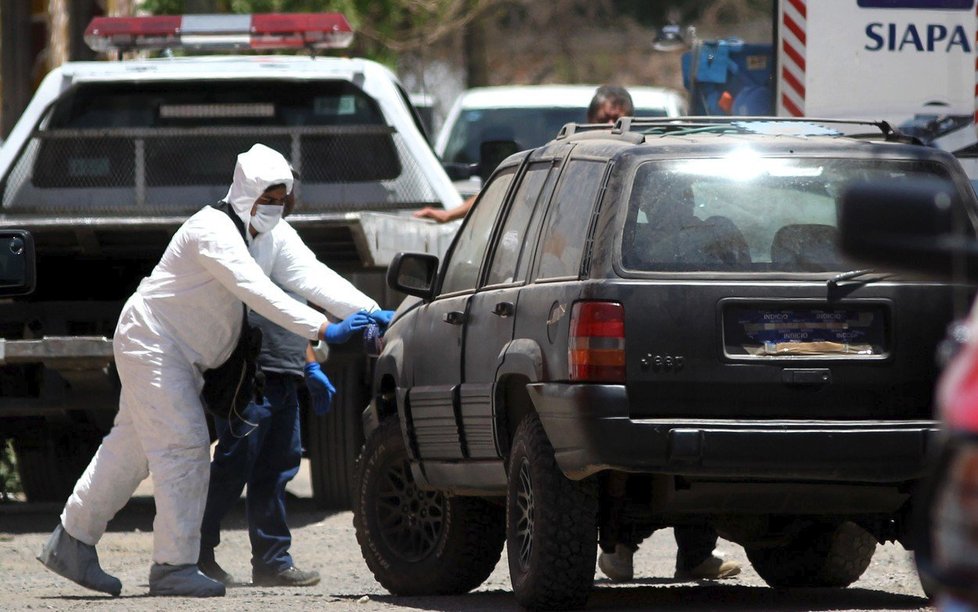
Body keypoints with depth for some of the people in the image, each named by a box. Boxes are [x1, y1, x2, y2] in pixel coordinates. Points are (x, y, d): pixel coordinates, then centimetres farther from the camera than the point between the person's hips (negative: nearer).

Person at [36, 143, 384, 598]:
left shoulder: (269, 238, 5)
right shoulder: (213, 231, -24)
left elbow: (307, 278, -4)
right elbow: (255, 291, -34)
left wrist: (370, 313, -18)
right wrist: (322, 329, -40)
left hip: (182, 356, 10)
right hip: (151, 341, -10)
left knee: (133, 448, 15)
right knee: (184, 445, -15)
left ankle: (71, 543, 26)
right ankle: (174, 565, -13)